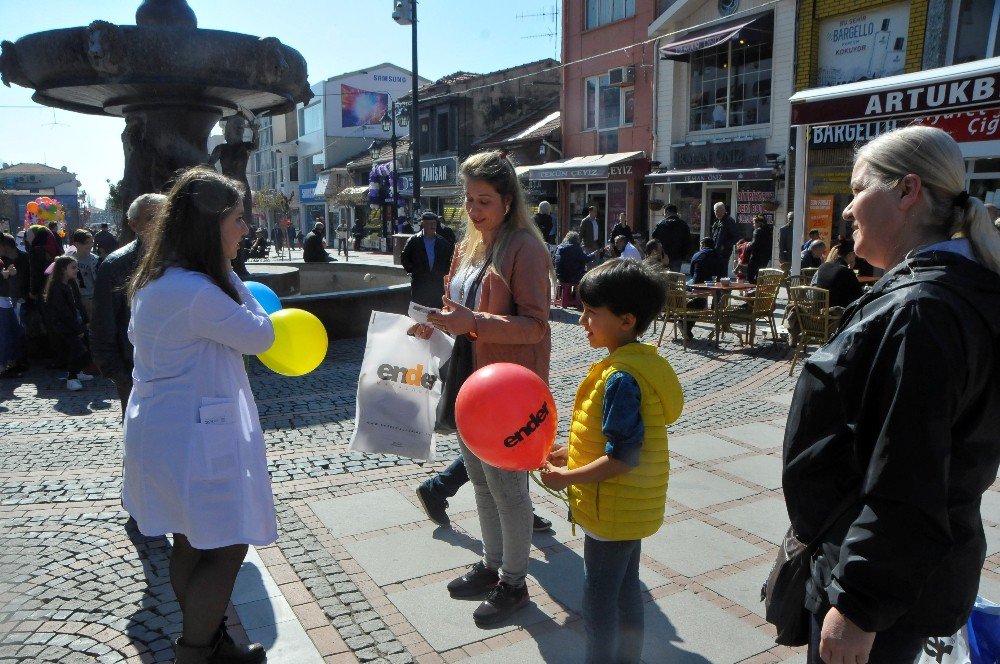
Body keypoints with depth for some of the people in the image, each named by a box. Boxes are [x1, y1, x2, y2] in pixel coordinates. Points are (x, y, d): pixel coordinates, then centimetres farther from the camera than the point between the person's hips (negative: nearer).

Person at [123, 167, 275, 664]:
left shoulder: (158, 280, 8)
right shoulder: (196, 291, -25)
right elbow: (260, 336, -15)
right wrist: (230, 274, -7)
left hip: (170, 430, 11)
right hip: (193, 440, -10)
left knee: (191, 545, 20)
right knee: (226, 549, 2)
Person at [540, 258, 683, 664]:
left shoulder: (621, 378, -28)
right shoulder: (643, 360, 2)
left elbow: (623, 458, -29)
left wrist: (567, 477, -19)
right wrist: (571, 453, 7)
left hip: (612, 513, -9)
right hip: (635, 507, 9)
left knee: (599, 599, 9)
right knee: (627, 588, 23)